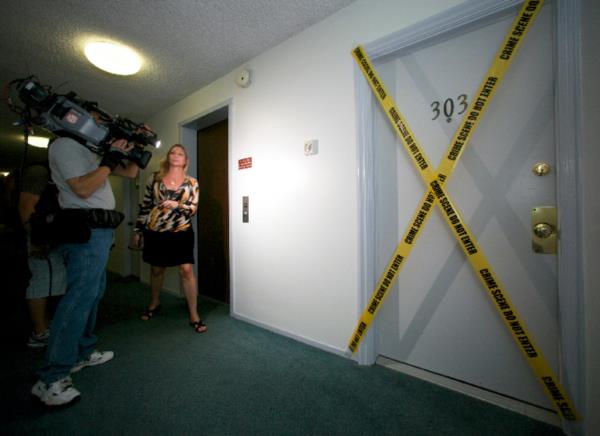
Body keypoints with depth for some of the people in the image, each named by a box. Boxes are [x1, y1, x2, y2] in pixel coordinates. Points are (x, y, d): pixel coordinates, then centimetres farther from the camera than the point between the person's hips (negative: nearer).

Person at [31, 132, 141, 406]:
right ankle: (51, 379, -1)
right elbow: (83, 188, -19)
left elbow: (130, 173, 22)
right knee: (79, 298, -10)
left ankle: (82, 353, 29)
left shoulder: (91, 150, 20)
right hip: (86, 232, -10)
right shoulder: (64, 145, -7)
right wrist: (111, 158, -14)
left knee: (92, 294, 15)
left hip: (98, 231, 10)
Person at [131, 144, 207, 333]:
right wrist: (137, 230, 7)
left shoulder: (191, 182, 0)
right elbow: (145, 205, 7)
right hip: (154, 231, 2)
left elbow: (193, 209, -5)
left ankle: (194, 315, 2)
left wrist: (177, 205, -23)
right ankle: (154, 304, 42)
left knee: (186, 270, -8)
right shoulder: (155, 178, 4)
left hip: (181, 232, -2)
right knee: (156, 269, 16)